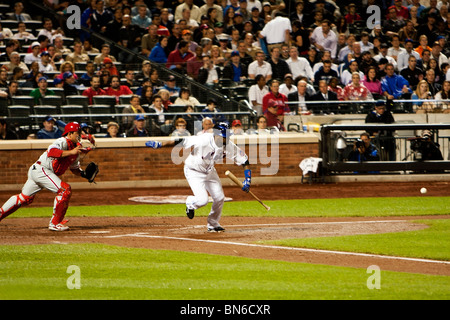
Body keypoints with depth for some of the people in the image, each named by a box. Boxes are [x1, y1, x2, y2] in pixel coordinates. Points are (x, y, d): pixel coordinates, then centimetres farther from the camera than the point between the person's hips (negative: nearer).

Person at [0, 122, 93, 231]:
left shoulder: (75, 149, 15)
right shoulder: (63, 142, -13)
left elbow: (74, 169, 21)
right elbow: (51, 152, -32)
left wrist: (84, 174, 3)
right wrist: (70, 152, -33)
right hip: (41, 169, -10)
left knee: (24, 198, 18)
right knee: (65, 190, -17)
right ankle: (55, 223, -13)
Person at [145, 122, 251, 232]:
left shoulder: (229, 146, -20)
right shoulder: (203, 140, -35)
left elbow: (244, 159, -10)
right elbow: (181, 141, -33)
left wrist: (247, 179, -18)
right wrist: (159, 144, -35)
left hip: (210, 171, 6)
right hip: (194, 172, -6)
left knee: (219, 198, 4)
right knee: (202, 200, -19)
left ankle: (213, 224, 28)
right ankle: (190, 203, 20)